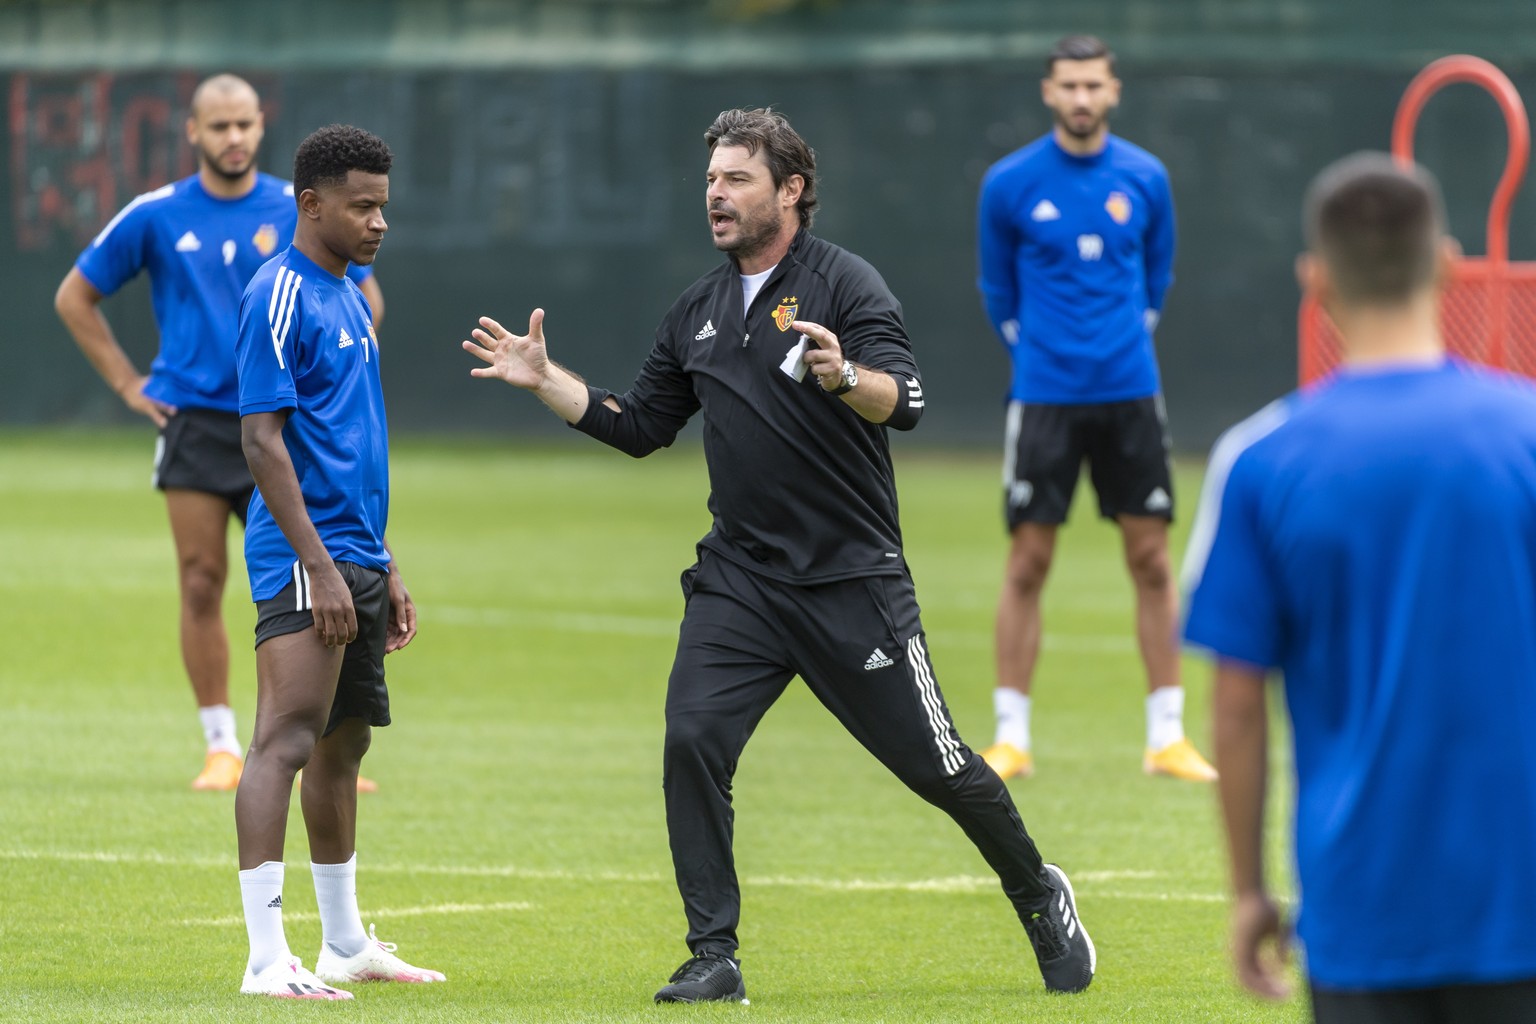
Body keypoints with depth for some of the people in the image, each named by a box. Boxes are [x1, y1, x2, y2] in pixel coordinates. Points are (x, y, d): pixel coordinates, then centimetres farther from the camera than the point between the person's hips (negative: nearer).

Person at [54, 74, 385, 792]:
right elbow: (75, 297, 13)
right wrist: (127, 383, 7)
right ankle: (221, 748, 4)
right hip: (194, 424, 0)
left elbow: (365, 296, 15)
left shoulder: (301, 211, 3)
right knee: (201, 587, -3)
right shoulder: (155, 216, 2)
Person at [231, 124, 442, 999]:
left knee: (343, 747, 16)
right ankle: (267, 958, -20)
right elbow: (263, 442, -16)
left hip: (354, 558, 10)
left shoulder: (350, 299, 17)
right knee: (287, 739, -14)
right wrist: (320, 567, -20)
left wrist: (384, 569, 23)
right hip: (304, 559, -10)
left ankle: (347, 945, 26)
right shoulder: (281, 298, -11)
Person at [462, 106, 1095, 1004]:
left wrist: (844, 376, -42)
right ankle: (715, 958, -8)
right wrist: (545, 380, 10)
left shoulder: (845, 284, -7)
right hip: (739, 582, 5)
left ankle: (1040, 896, 28)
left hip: (852, 583, -5)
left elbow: (906, 399, -22)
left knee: (934, 764, 2)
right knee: (691, 741, -15)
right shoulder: (699, 313, 12)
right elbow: (638, 427, 20)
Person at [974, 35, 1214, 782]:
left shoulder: (1146, 179, 3)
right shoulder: (1009, 184, -3)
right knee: (1028, 562, -2)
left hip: (1129, 391, 2)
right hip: (1045, 395, -2)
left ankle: (1167, 737, 7)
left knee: (1151, 559, 1)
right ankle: (1011, 739, 4)